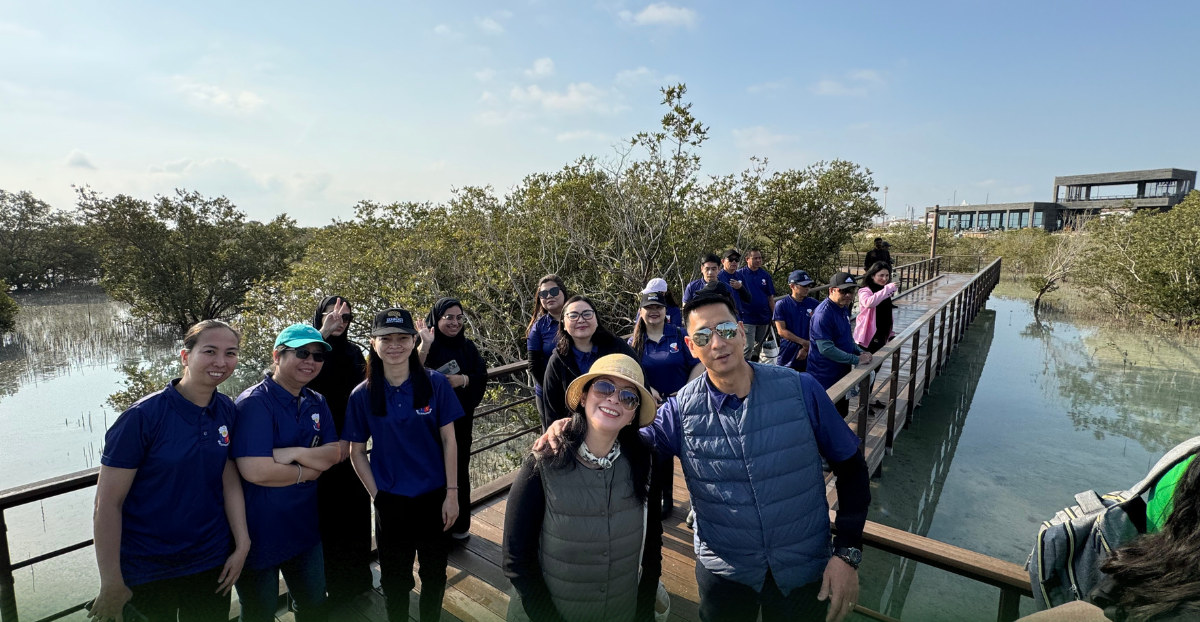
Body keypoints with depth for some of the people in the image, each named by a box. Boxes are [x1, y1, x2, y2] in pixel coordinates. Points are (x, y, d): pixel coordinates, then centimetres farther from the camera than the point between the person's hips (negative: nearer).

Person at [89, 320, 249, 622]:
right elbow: (107, 503, -15)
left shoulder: (227, 411, -3)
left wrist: (242, 545, -3)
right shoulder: (142, 416, -17)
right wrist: (111, 585, -13)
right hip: (145, 572, -4)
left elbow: (230, 481, 1)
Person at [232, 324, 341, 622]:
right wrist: (309, 471, -15)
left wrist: (296, 453, -22)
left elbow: (333, 453, -4)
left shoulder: (317, 403, 3)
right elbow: (255, 471, -28)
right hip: (260, 532, -6)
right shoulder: (254, 403, -19)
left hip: (304, 527, 6)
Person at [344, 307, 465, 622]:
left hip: (434, 496, 0)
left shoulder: (435, 383, -11)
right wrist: (376, 494, -5)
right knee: (395, 577, 18)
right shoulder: (362, 395, -8)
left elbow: (448, 440, -7)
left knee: (435, 572, 17)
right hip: (391, 500, 0)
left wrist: (452, 493, -7)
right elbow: (357, 451, 0)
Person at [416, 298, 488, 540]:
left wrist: (463, 379, -19)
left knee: (460, 470, 13)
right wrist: (425, 346, -36)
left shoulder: (468, 346, 5)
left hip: (462, 419, 4)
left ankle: (460, 524, 28)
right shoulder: (427, 345, -8)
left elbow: (482, 377, -1)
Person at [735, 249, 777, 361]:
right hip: (747, 318, -5)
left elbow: (770, 297, 10)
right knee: (748, 347, -9)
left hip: (764, 318, 5)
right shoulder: (740, 274, -4)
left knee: (758, 347, 15)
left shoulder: (765, 275, 7)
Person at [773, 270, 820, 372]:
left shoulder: (814, 304, 4)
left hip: (808, 357, 2)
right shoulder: (781, 304, -3)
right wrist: (804, 342, -13)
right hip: (787, 357, -2)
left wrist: (807, 348, -7)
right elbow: (781, 331, -9)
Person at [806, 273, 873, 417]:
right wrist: (856, 360, -23)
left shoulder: (844, 308, 6)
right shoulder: (823, 314, -24)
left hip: (842, 373, 9)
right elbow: (826, 348, -29)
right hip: (825, 378, -9)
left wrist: (860, 352, 2)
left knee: (842, 413, 22)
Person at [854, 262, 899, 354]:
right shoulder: (865, 291, -15)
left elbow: (888, 316, 20)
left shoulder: (886, 292, 11)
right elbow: (868, 302, -40)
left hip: (882, 337, 8)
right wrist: (887, 289, -39)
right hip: (867, 336, -8)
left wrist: (891, 333, 17)